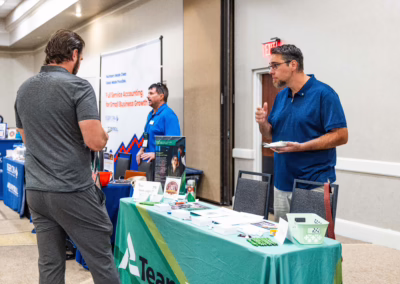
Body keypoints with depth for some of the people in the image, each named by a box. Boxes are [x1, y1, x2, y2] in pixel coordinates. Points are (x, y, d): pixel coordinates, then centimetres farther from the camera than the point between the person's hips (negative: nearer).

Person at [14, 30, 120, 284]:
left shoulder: (24, 90, 10)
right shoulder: (79, 87, -11)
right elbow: (95, 141, -18)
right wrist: (104, 135, 3)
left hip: (35, 192, 7)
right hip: (74, 193, -7)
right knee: (102, 263, 3)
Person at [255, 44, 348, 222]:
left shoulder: (323, 94, -10)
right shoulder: (281, 96, 13)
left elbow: (341, 135, -14)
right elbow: (271, 135, 20)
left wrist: (301, 147, -22)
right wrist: (263, 123, -3)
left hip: (314, 186, -7)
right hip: (282, 184, 7)